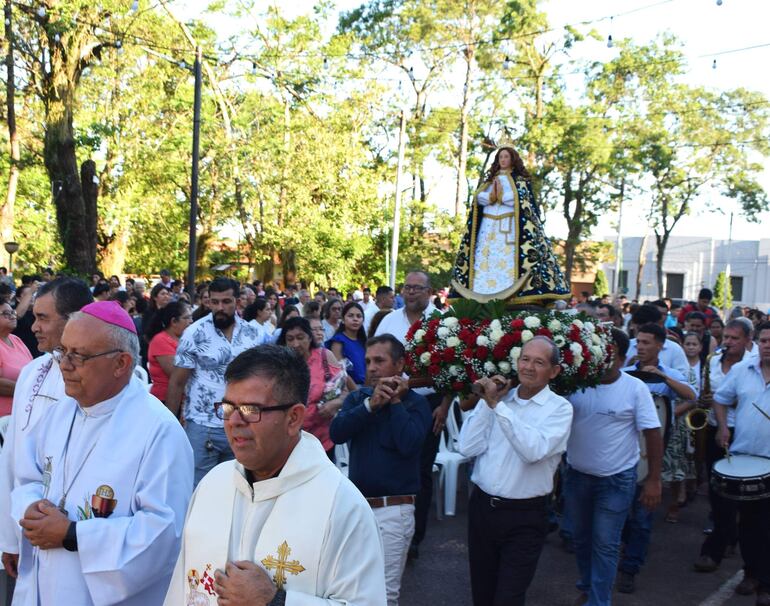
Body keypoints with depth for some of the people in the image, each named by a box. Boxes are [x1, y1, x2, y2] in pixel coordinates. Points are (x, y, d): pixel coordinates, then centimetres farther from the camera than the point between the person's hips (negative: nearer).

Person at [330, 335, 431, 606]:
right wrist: (370, 404, -18)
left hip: (393, 510, -5)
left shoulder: (415, 403, -5)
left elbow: (409, 444, -22)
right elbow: (336, 433, -9)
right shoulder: (357, 398, 7)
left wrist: (395, 402, -13)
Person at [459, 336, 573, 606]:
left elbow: (533, 450, -26)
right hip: (481, 507, 4)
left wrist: (497, 405, -25)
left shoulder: (559, 408, -8)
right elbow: (467, 447, -6)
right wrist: (487, 402, -10)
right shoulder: (496, 397, 2)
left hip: (524, 517, -4)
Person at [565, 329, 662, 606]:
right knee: (580, 538, 20)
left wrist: (654, 479, -12)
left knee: (605, 545, 4)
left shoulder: (635, 388, -13)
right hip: (576, 475, 4)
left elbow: (652, 433, -10)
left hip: (616, 479, -3)